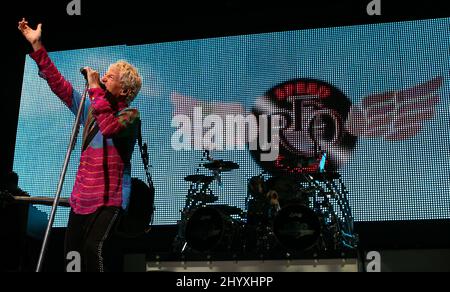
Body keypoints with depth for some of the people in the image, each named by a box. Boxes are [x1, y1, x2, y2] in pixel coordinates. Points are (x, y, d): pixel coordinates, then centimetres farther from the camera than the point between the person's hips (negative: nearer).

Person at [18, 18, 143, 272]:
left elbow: (110, 128, -27)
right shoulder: (91, 108, 13)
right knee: (72, 253, 5)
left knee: (92, 248, -26)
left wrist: (96, 89, -20)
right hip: (82, 197, 7)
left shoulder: (130, 115, -5)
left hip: (110, 198, -6)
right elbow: (59, 84, 14)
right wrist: (37, 46, 10)